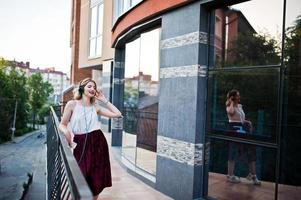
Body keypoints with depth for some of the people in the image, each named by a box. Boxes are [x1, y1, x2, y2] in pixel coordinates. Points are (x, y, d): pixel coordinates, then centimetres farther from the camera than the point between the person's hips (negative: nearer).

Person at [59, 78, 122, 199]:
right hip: (81, 145, -3)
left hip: (98, 143, 3)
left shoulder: (96, 107, 7)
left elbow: (117, 114, 7)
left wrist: (104, 100, 7)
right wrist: (66, 131, -21)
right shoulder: (72, 104, -1)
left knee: (97, 181, 10)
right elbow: (62, 124, 2)